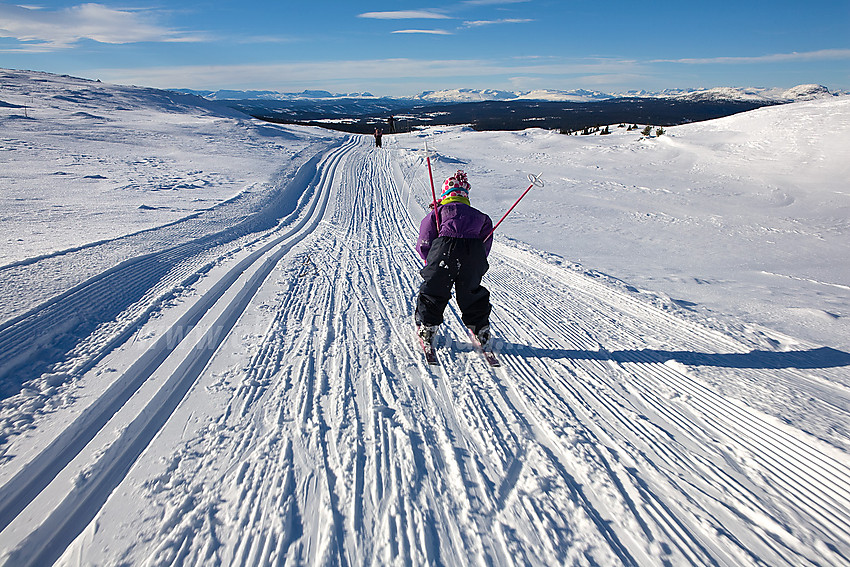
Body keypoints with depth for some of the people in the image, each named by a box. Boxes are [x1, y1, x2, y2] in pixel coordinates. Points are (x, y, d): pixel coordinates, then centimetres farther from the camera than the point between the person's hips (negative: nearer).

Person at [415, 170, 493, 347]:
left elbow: (424, 244, 14)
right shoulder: (480, 216, 28)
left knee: (433, 292, 15)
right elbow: (485, 247, 22)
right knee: (472, 292, 22)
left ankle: (427, 326, 19)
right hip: (474, 251, 3)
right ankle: (481, 328, 27)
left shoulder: (439, 211, 21)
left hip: (445, 248, -2)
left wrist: (431, 260, 28)